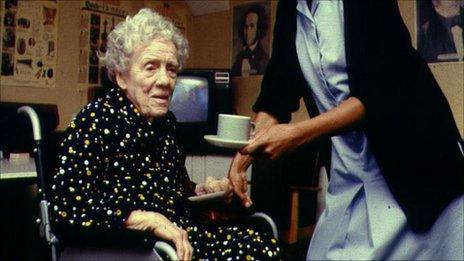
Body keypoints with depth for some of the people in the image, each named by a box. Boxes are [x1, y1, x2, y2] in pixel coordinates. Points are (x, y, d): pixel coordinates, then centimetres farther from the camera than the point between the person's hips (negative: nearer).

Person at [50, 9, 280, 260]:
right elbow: (65, 205, -19)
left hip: (180, 234, 8)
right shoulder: (97, 120, -10)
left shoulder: (165, 121, 11)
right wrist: (150, 220, -23)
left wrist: (202, 191, 2)